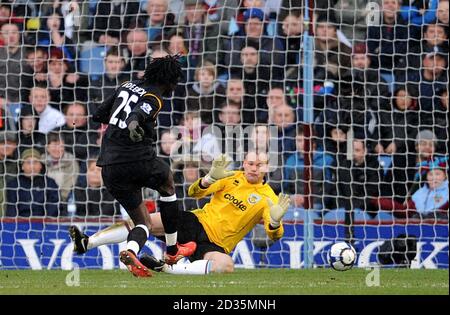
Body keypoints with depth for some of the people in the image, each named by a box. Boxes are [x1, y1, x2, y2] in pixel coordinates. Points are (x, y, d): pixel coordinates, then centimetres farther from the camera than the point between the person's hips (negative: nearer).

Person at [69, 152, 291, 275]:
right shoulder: (232, 178, 8)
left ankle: (166, 268, -40)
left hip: (215, 244, -3)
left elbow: (274, 235, -8)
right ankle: (86, 243, -20)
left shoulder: (267, 198, 1)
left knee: (226, 266, -40)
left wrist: (275, 220, -32)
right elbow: (194, 192, 4)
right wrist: (211, 178, -18)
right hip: (198, 221, 3)